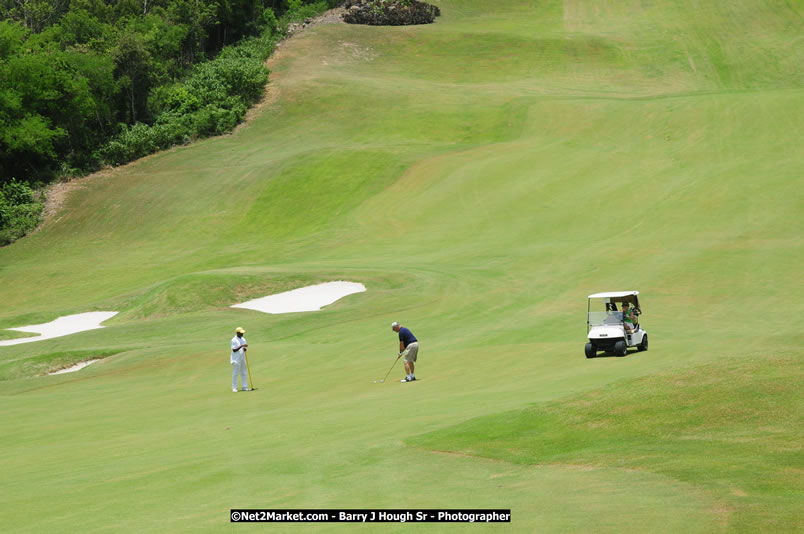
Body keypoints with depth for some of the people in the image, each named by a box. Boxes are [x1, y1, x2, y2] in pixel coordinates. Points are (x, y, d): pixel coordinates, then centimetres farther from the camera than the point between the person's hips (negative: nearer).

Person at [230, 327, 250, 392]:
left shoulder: (243, 339, 11)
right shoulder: (234, 340, -12)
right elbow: (234, 350, -18)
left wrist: (245, 348, -9)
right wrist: (241, 346, -25)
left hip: (242, 358, 7)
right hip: (236, 359, -7)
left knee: (244, 373, 8)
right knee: (235, 373, -3)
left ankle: (244, 387, 13)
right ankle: (234, 388, 1)